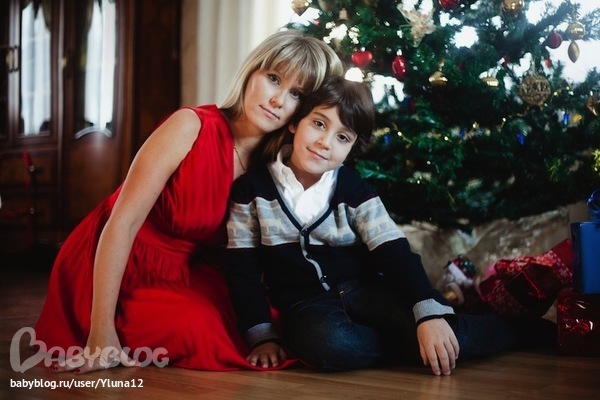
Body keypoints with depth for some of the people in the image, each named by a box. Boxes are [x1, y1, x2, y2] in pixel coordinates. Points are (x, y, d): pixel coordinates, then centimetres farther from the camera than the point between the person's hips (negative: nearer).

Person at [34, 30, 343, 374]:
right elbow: (122, 223, -25)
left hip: (182, 275, 6)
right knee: (201, 336, -25)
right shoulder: (192, 126, -22)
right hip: (115, 270, -6)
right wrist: (101, 332, -28)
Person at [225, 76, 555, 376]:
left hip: (364, 289, 1)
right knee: (327, 343, -40)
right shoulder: (252, 188, -3)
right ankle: (407, 344, -15)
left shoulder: (354, 189, -1)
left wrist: (430, 314, -24)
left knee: (443, 345, -26)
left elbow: (395, 254, -9)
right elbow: (242, 268, 0)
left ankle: (513, 327, 3)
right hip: (306, 303, -1)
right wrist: (261, 335, -10)